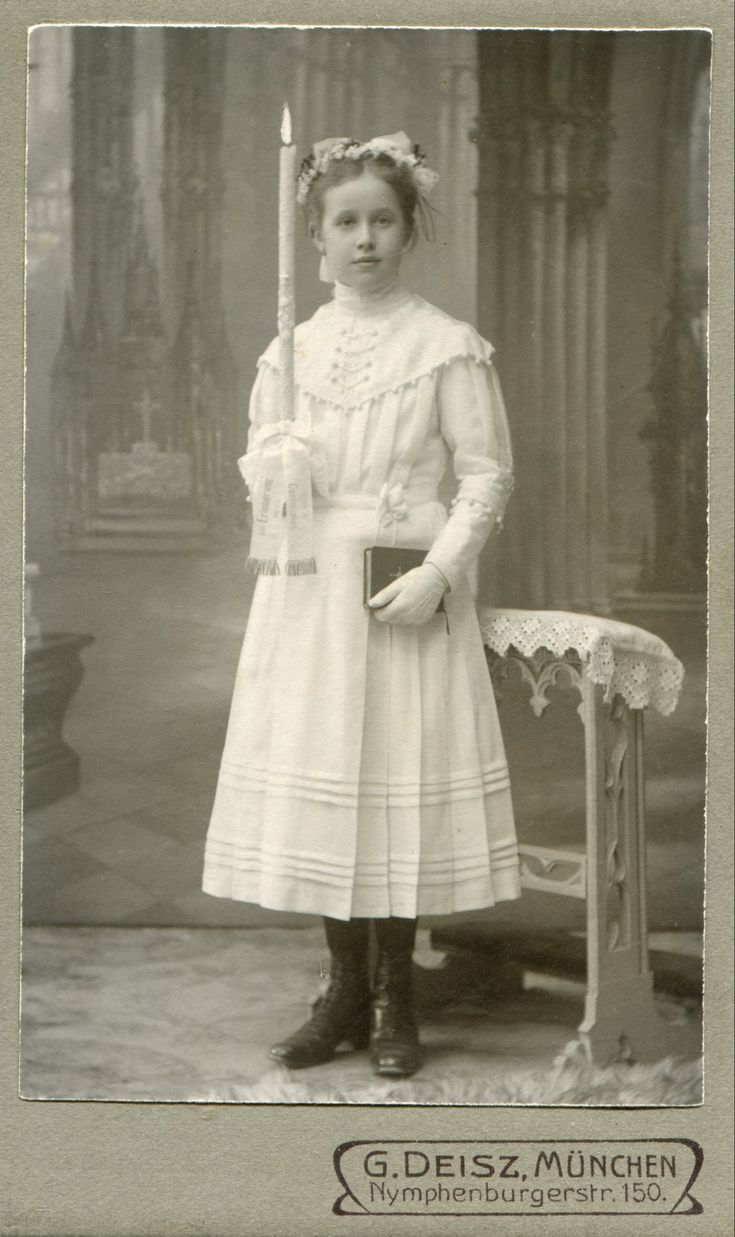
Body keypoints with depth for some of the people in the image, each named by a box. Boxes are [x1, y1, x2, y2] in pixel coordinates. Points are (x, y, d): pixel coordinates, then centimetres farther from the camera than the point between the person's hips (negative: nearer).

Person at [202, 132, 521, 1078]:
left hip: (405, 591, -4)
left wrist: (439, 572, -14)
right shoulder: (288, 350, 10)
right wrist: (270, 466, -7)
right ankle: (345, 990, 20)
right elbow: (258, 465, 17)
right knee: (315, 781, 5)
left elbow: (488, 473, -3)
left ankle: (395, 999, 15)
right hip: (305, 590, 4)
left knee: (400, 779, -1)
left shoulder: (447, 347, -2)